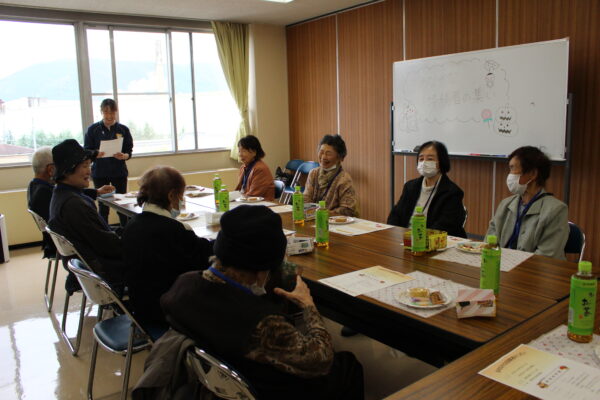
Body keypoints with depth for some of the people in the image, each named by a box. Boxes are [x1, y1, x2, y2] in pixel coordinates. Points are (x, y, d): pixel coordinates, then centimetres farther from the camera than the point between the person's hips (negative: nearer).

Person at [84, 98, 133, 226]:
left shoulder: (123, 129, 2)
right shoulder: (93, 129, -1)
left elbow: (129, 151, 2)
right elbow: (86, 151, -1)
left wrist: (124, 156, -20)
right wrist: (95, 154, -22)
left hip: (119, 172, 1)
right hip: (100, 173, -1)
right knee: (103, 207, 6)